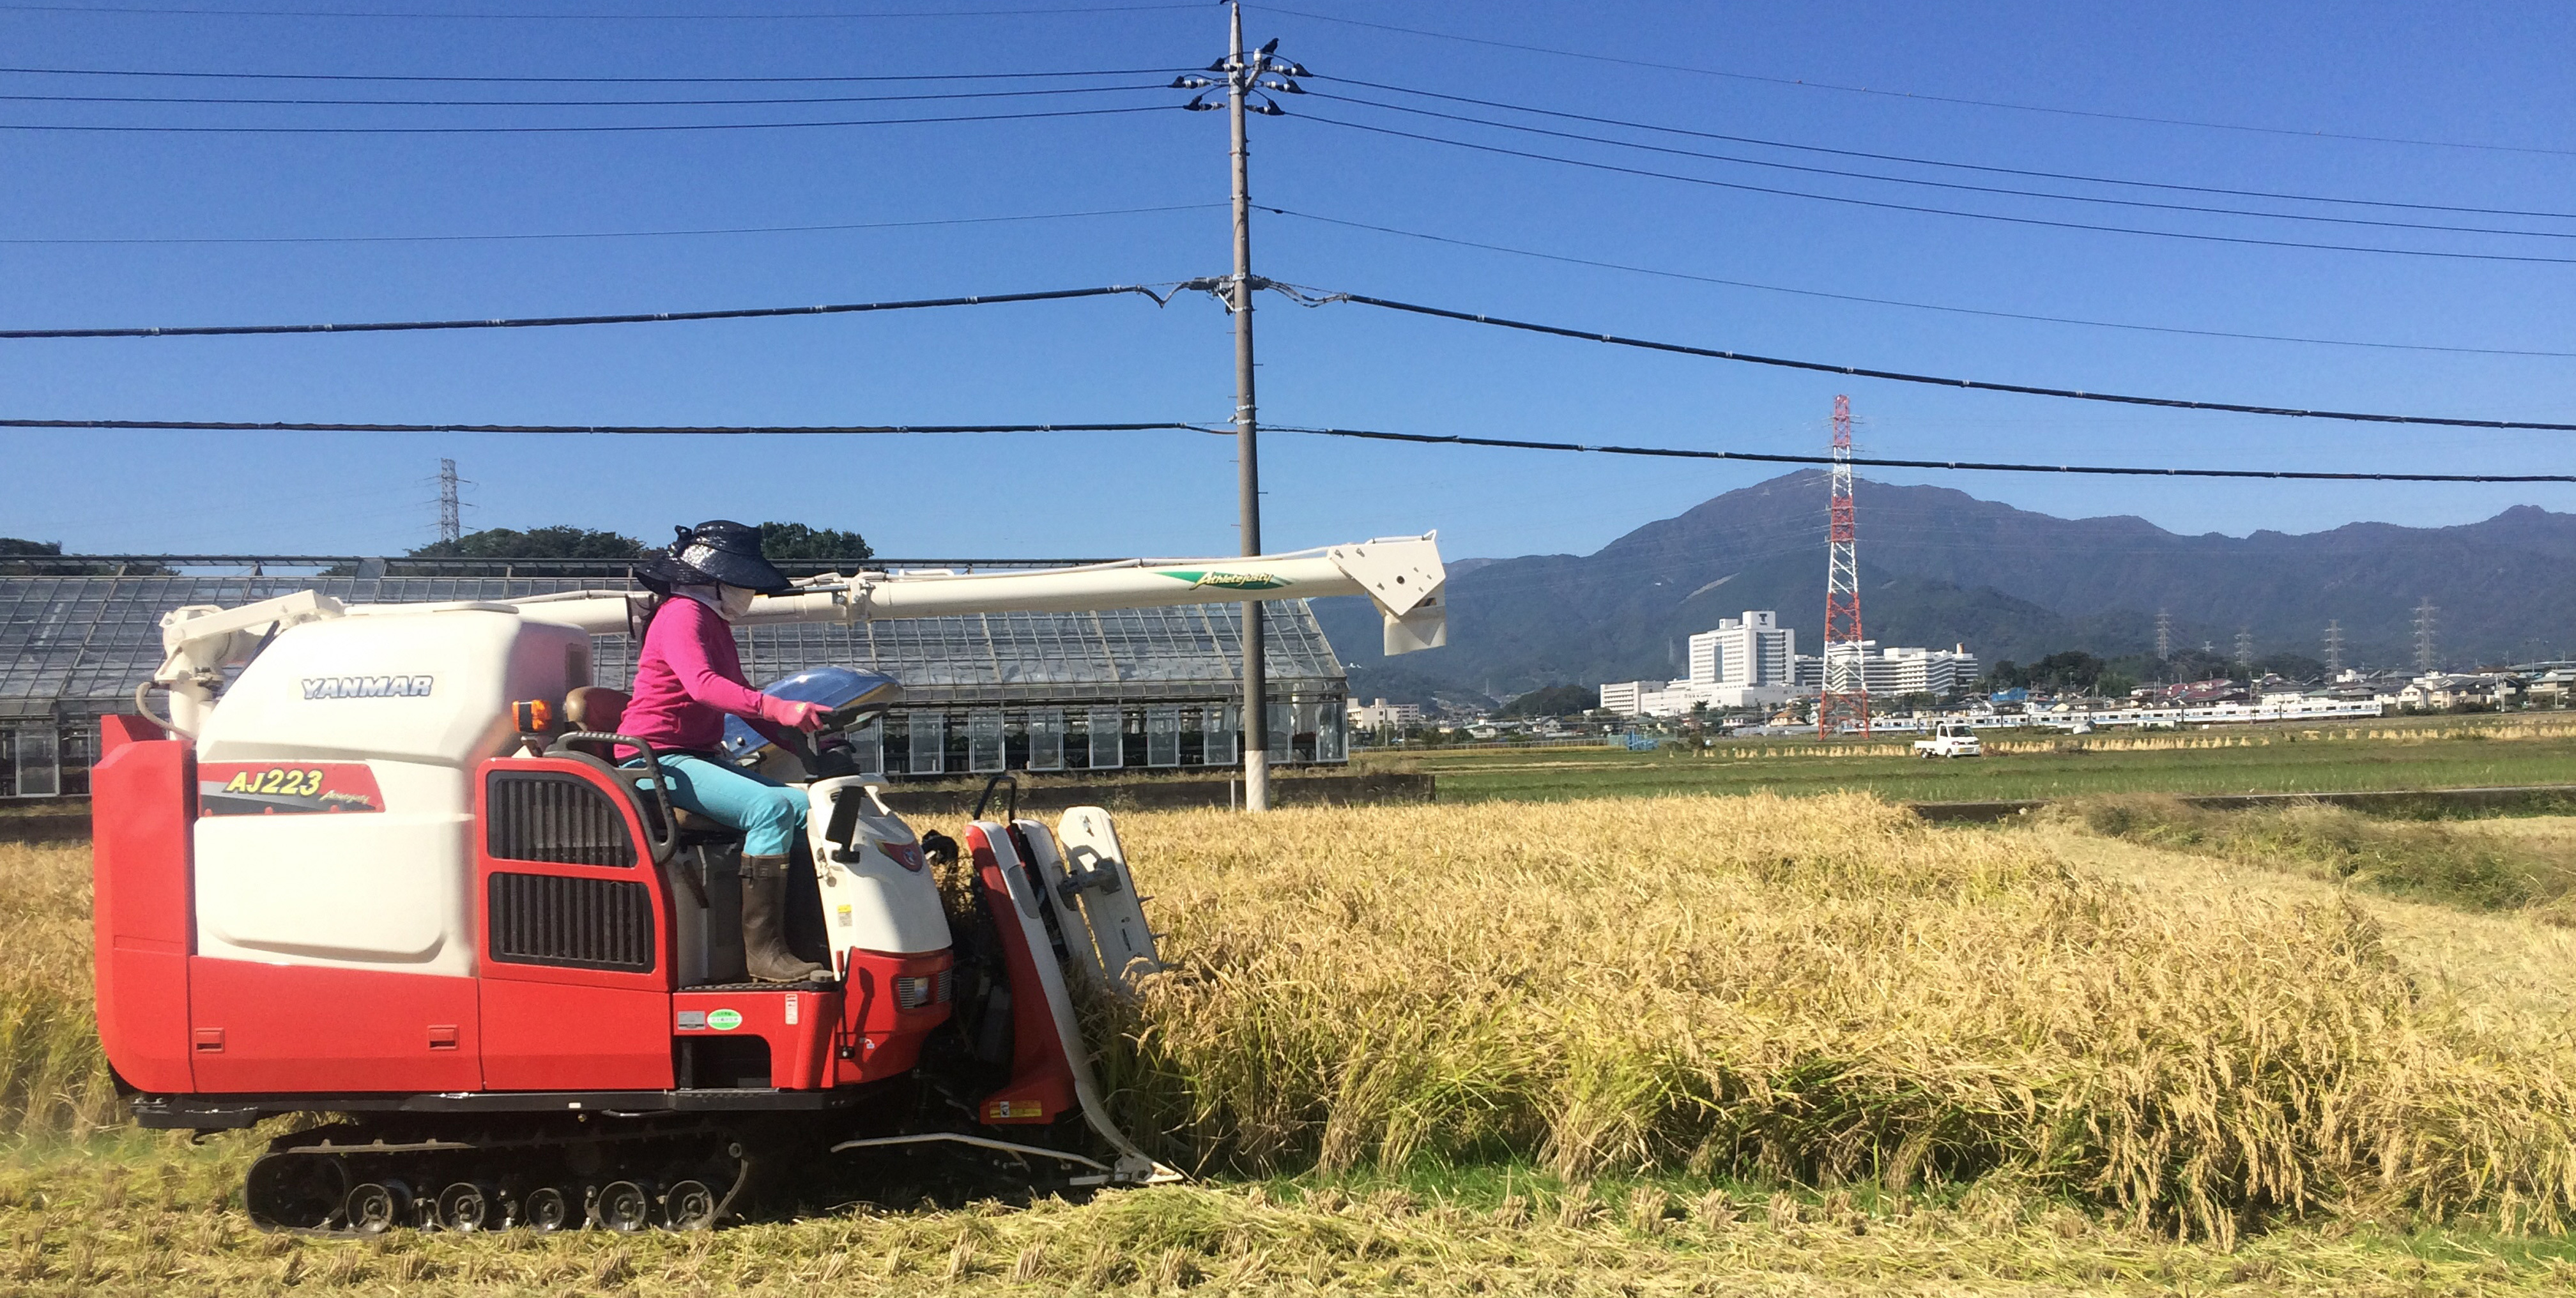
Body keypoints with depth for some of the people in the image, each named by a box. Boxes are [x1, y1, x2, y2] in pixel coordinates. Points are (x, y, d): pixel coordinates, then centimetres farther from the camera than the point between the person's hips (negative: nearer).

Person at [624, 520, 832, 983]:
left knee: (805, 806, -6)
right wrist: (781, 710, -39)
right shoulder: (682, 614, -11)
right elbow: (702, 684, -28)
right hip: (656, 759, -10)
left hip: (701, 757, 10)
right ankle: (763, 950, -28)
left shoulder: (716, 624, 20)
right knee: (770, 808, -28)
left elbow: (741, 697, 23)